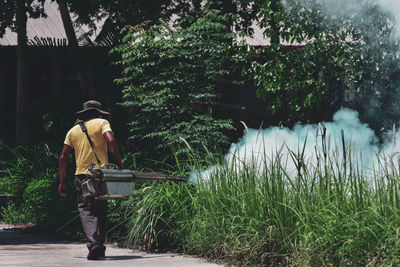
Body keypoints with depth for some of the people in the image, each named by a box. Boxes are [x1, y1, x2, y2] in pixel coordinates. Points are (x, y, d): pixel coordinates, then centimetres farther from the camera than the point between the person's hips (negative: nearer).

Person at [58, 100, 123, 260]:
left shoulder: (73, 130, 16)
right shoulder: (101, 123, 7)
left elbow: (63, 157, 12)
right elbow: (111, 142, -12)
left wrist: (62, 182, 16)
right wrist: (120, 165, -6)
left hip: (82, 175, 1)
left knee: (86, 210, -4)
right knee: (101, 210, 11)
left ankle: (93, 243, -24)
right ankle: (100, 245, 15)